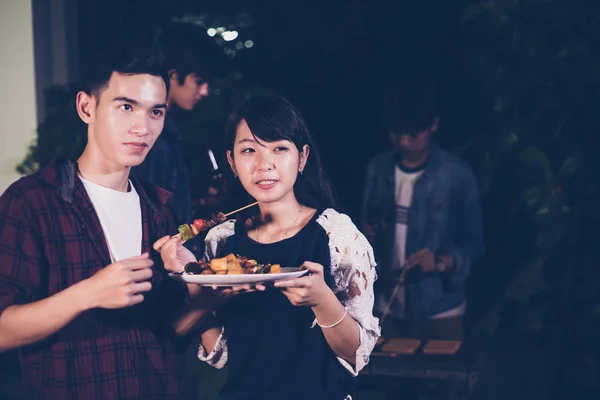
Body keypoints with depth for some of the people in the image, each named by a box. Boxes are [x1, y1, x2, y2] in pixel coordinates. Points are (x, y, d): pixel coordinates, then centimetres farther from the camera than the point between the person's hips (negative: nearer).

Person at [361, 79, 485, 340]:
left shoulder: (458, 176, -11)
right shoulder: (377, 169, 1)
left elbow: (473, 243, -6)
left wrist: (442, 262, -25)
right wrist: (366, 237, -10)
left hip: (439, 308, -3)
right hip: (387, 306, 3)